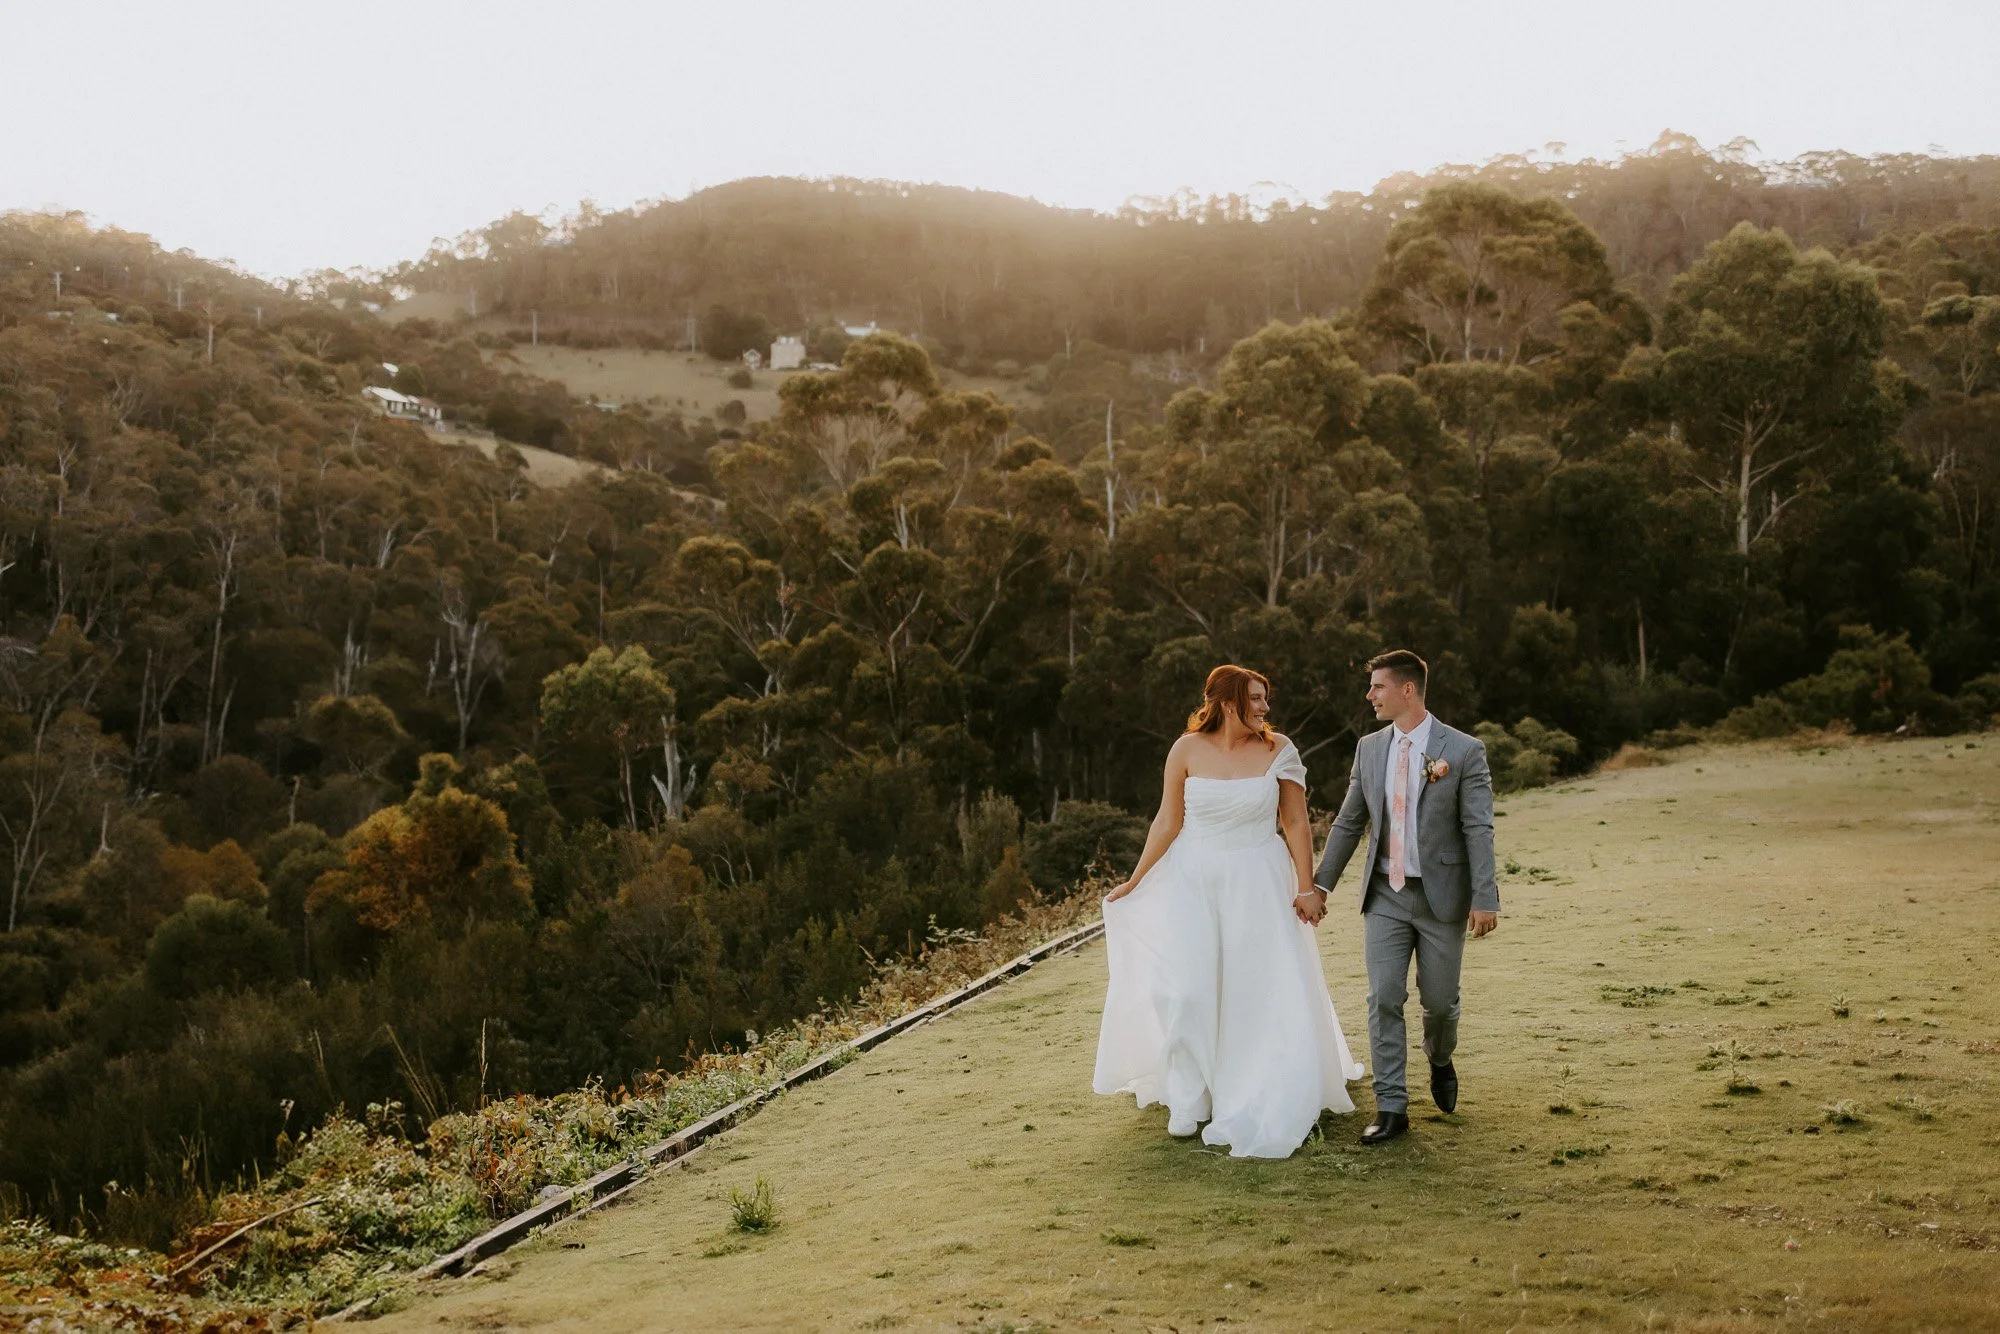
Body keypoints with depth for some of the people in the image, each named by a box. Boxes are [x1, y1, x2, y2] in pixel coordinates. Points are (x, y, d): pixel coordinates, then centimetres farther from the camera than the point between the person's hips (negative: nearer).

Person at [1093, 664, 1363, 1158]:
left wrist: (1306, 888, -4)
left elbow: (1296, 824, 0)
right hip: (1193, 882, 0)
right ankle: (1189, 1100, 15)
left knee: (1261, 992, 4)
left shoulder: (1278, 751, -5)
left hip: (1257, 884, 0)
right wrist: (1134, 881, 5)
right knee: (1185, 990, -4)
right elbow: (1167, 822, 2)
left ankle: (1259, 1102, 21)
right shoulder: (1187, 750, -5)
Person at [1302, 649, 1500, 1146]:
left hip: (1441, 897, -3)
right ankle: (1391, 1108, 3)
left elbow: (1478, 829, -11)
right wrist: (1320, 884, 9)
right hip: (1385, 896, 3)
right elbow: (1348, 822, 12)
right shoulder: (1369, 748, 6)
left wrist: (1484, 899, -17)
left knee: (1439, 1000, 8)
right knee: (1384, 999, -3)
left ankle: (1440, 1060, 40)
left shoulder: (1463, 750, -8)